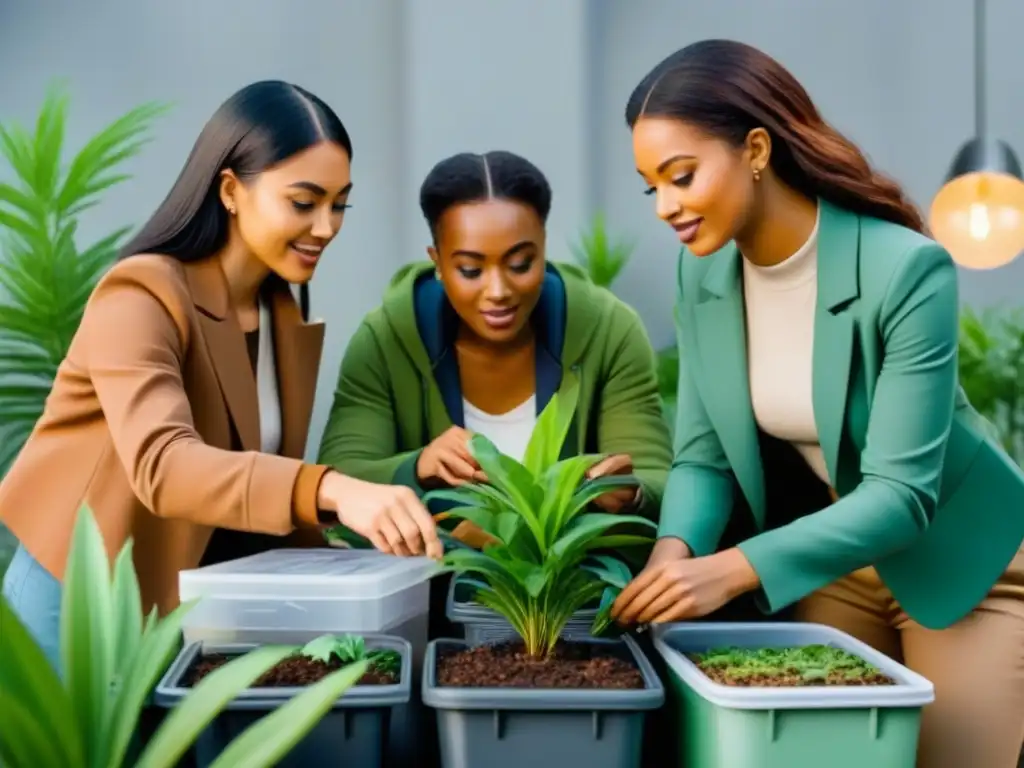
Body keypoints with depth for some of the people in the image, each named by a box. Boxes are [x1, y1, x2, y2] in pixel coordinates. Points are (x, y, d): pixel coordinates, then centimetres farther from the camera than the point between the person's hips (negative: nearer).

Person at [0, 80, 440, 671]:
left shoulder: (285, 317, 4)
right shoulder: (141, 298, -20)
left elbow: (266, 473, 6)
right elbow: (161, 466, -36)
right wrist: (333, 490, -50)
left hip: (191, 608, 6)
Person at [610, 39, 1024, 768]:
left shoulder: (906, 270, -28)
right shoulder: (703, 272, -10)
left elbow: (899, 493, -30)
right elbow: (703, 453, -6)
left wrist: (739, 568, -38)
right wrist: (676, 549, -27)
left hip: (959, 566, -4)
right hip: (826, 562, 5)